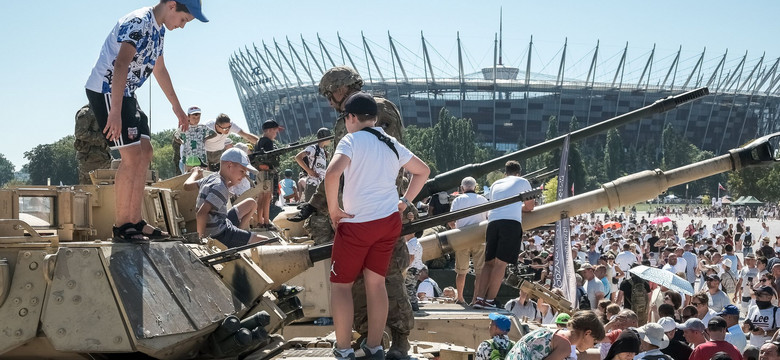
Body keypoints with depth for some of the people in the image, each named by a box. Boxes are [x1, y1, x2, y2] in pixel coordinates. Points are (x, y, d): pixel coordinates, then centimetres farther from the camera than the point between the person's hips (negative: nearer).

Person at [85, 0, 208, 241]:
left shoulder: (158, 30, 11)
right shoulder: (138, 22, -21)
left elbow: (159, 70, 26)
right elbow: (121, 64, -33)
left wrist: (177, 107, 33)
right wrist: (115, 111, -41)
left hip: (126, 93, 10)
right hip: (106, 91, -10)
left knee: (145, 153, 7)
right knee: (132, 155, -14)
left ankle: (135, 222, 11)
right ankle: (121, 227, -9)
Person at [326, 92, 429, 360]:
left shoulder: (351, 140, -10)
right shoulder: (392, 144, 10)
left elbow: (332, 173, -28)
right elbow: (423, 171, 22)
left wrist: (333, 209, -17)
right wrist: (405, 202, 20)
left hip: (356, 224, -6)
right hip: (389, 221, 6)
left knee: (341, 284, 7)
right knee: (376, 282, 14)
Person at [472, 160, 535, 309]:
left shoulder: (495, 184, 29)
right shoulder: (523, 182, 20)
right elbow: (530, 207, 24)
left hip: (493, 222, 4)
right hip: (512, 221, -4)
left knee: (489, 262, 8)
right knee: (501, 263, -7)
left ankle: (480, 298, -2)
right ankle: (489, 300, -12)